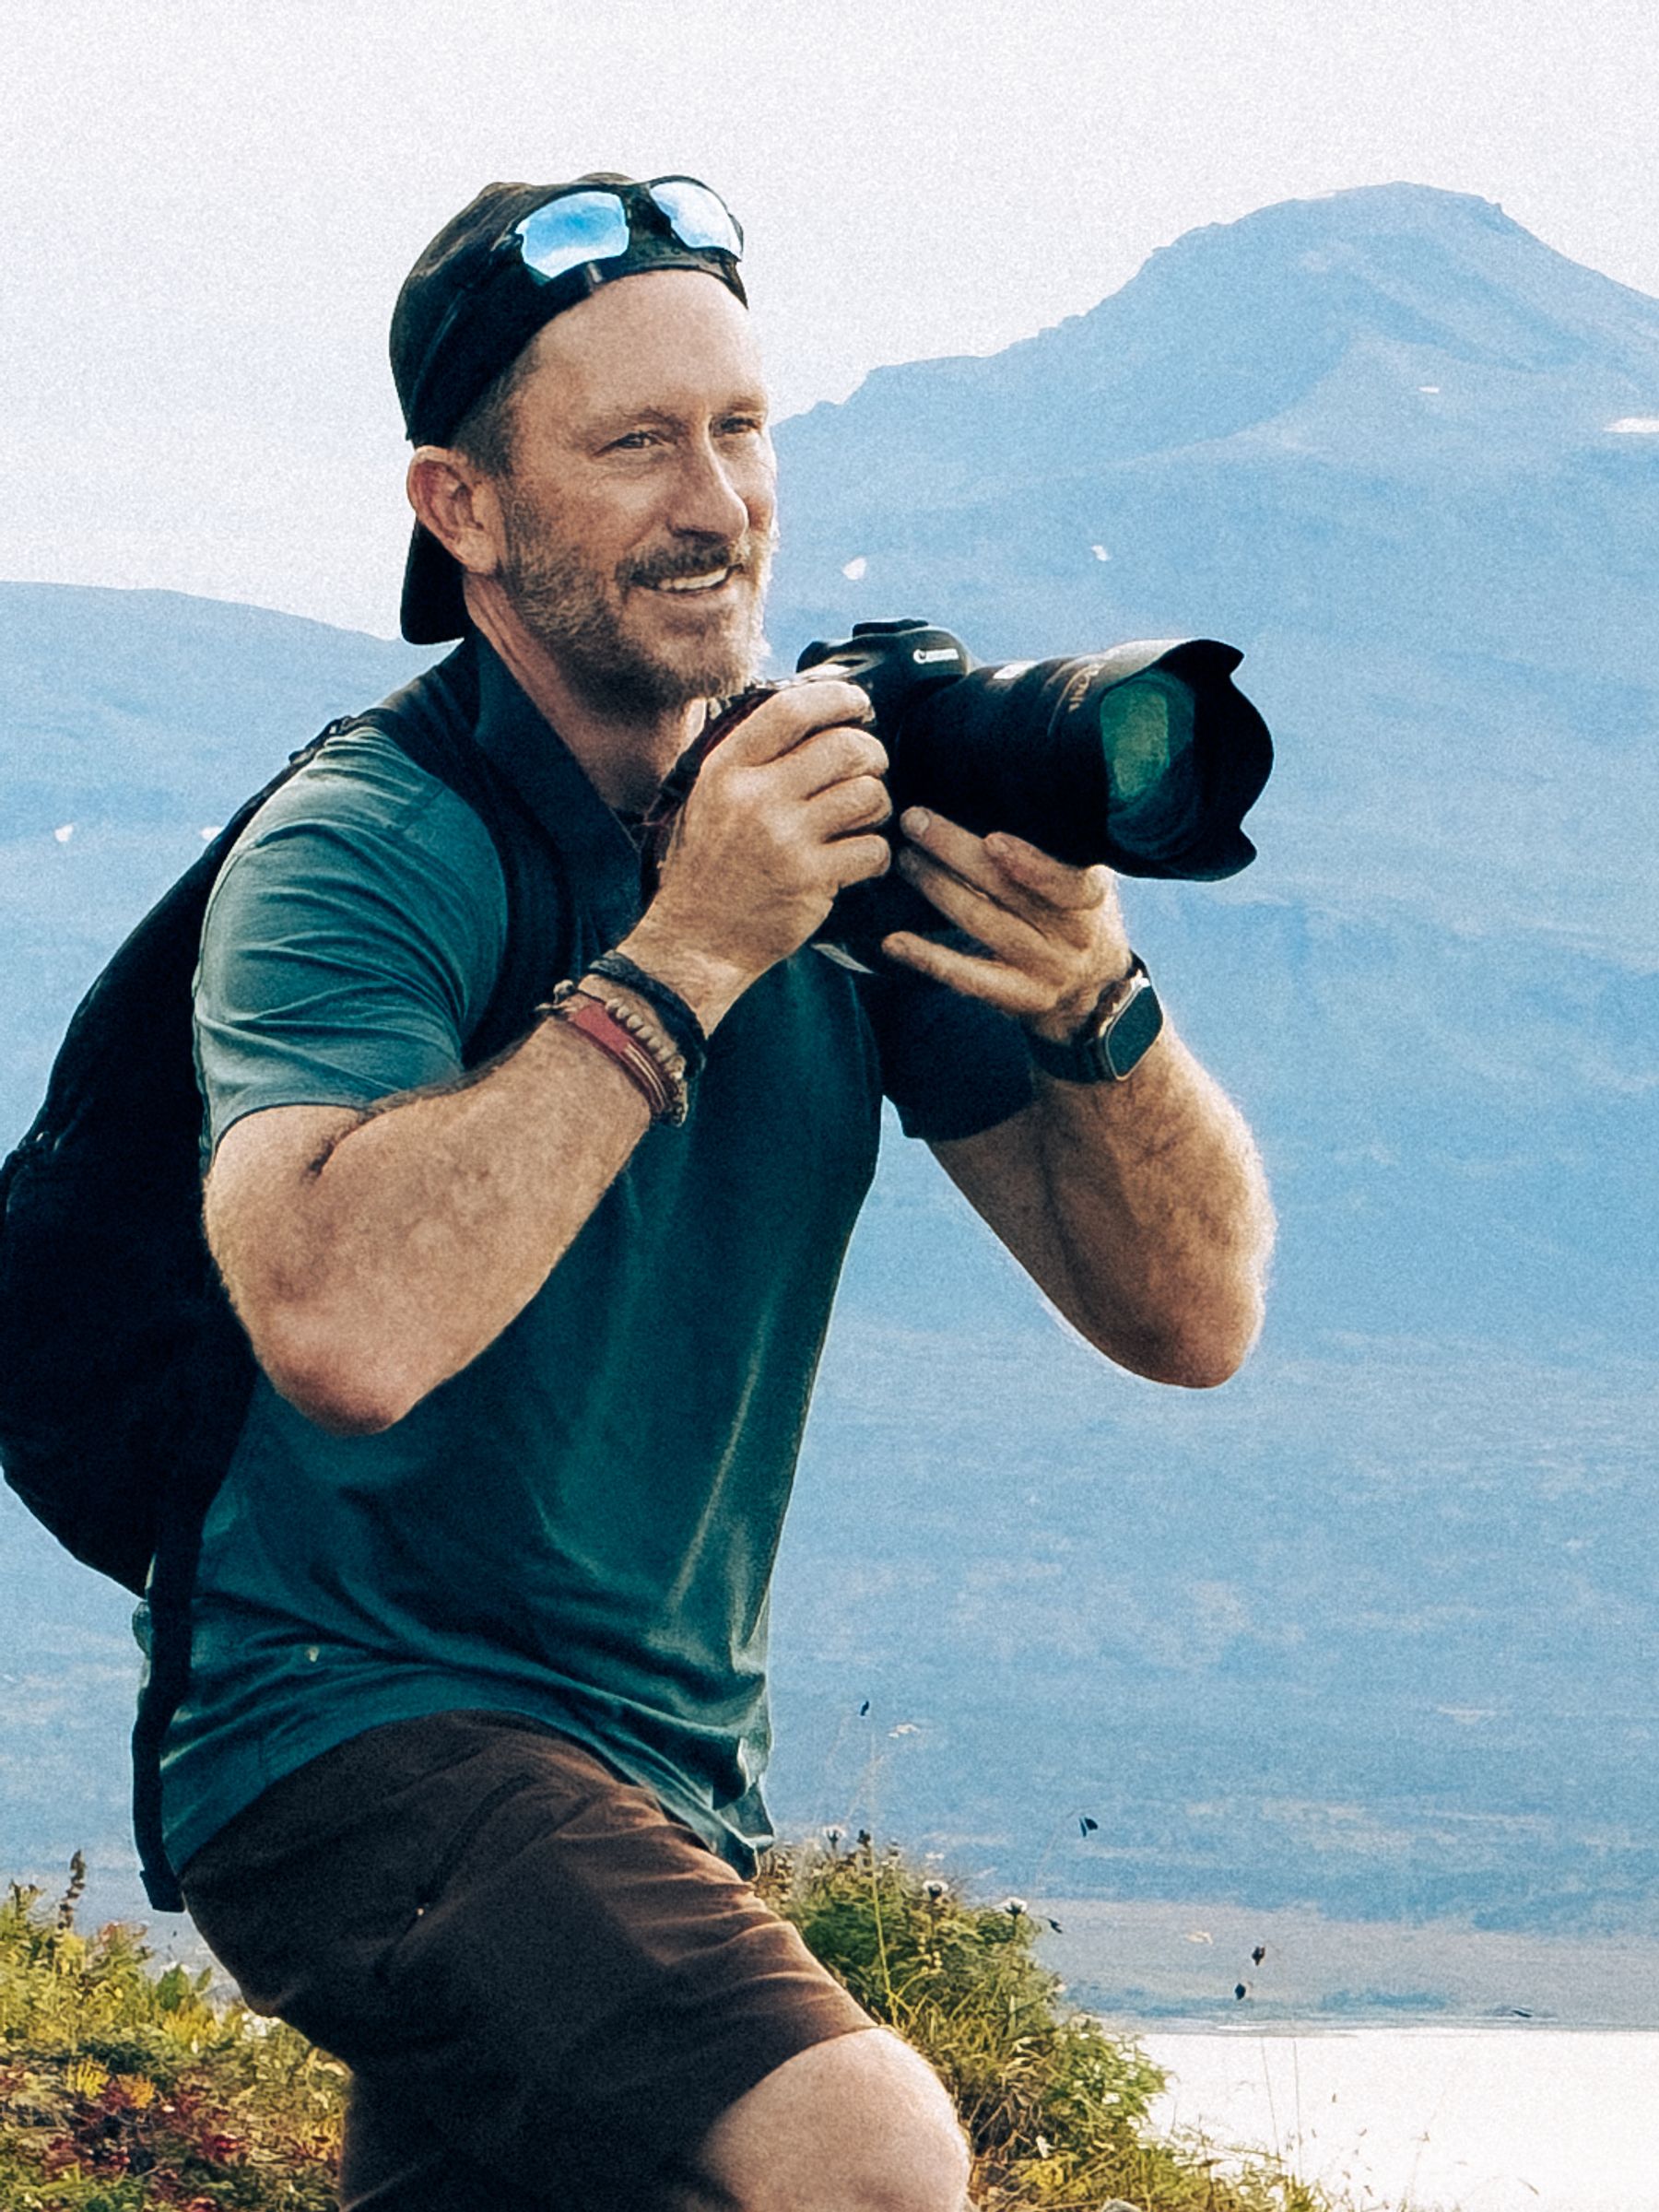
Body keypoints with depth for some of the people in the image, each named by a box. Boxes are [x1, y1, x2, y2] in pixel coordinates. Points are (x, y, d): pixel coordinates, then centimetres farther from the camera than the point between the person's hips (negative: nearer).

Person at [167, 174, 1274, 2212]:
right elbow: (344, 1331, -34)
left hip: (669, 1788, 8)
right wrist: (688, 954, -28)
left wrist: (1093, 1005, -20)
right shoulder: (360, 857, -15)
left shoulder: (854, 811, 4)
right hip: (363, 1731, -7)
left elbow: (1188, 1317, 0)